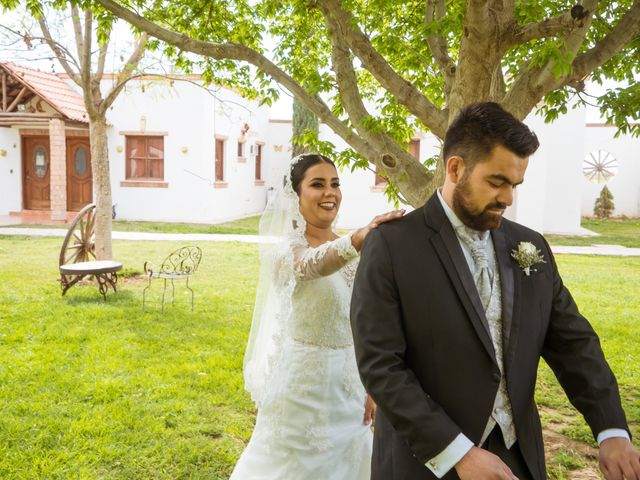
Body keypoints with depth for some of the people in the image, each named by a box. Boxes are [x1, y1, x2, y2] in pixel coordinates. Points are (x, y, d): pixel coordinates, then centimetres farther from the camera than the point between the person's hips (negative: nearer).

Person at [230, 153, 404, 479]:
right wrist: (359, 239, -56)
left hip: (348, 380, 6)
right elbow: (310, 265, -38)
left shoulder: (349, 252, 4)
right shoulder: (283, 246, -14)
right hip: (301, 378, -5)